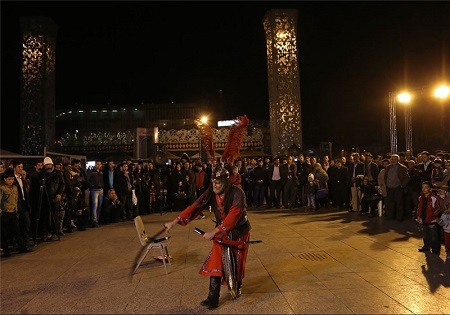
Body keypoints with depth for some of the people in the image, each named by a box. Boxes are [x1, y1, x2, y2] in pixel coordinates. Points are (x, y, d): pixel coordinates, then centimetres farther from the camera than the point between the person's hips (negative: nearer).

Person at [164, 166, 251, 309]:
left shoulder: (237, 194, -27)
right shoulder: (211, 194, -13)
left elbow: (233, 217, -33)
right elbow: (195, 207, -17)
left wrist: (214, 231, -36)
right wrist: (174, 221, -23)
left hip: (239, 231, -3)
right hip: (221, 231, 3)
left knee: (237, 262, 9)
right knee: (216, 261, -6)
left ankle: (237, 287, 39)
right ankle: (213, 298, 1)